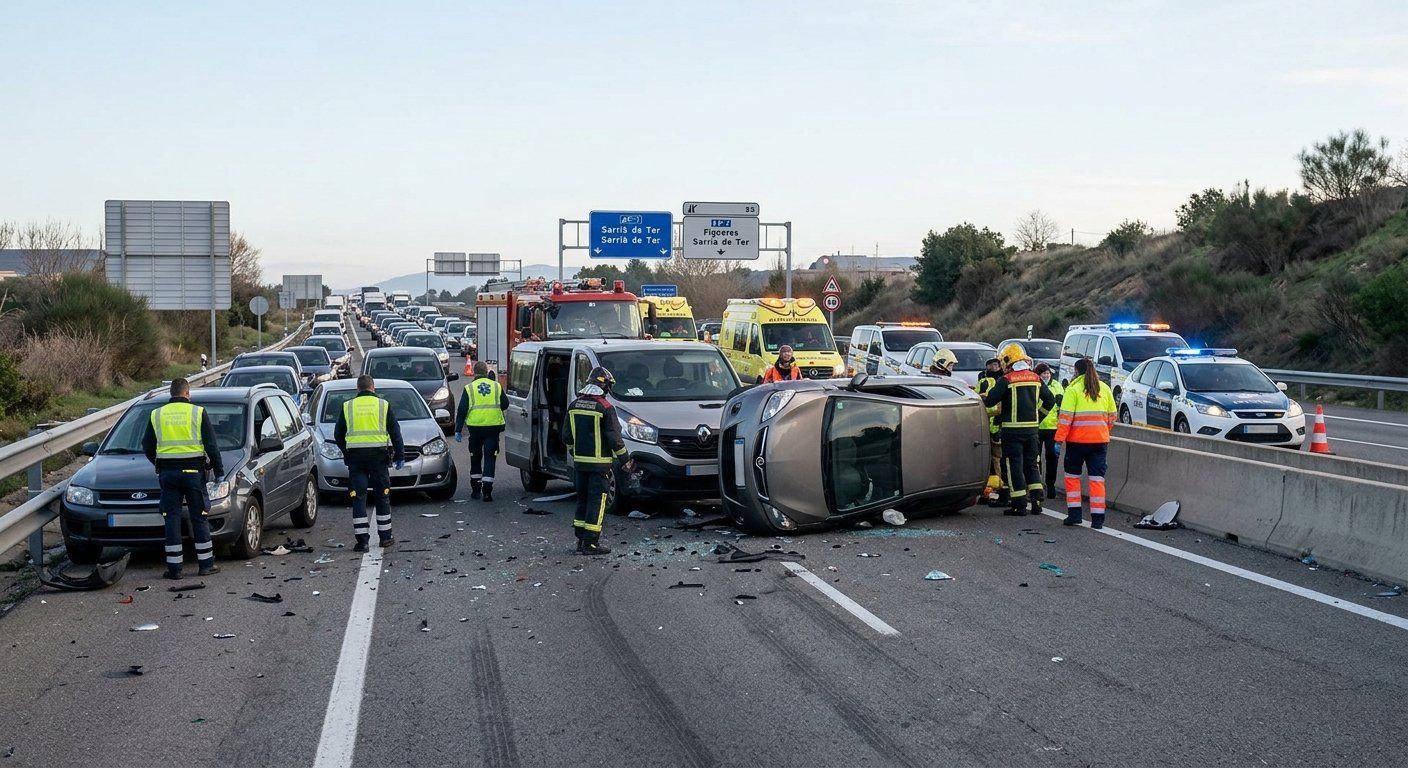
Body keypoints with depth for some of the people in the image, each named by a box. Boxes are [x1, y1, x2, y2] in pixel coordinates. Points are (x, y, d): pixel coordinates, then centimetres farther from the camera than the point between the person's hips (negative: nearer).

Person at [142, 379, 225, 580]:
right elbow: (211, 446, -2)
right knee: (199, 518, 6)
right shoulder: (198, 412, 0)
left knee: (171, 520, 4)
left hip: (167, 473, 2)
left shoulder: (157, 415, 7)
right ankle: (206, 564, 9)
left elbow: (147, 446, 11)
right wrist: (219, 472, 5)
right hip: (193, 471, -2)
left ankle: (174, 567, 3)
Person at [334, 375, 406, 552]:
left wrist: (346, 451, 26)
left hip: (355, 456, 0)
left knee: (358, 498, 2)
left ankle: (362, 540, -3)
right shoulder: (384, 405, 5)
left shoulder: (347, 406, 8)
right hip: (378, 454, 0)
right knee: (382, 496, 10)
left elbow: (338, 435, 12)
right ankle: (385, 537, 15)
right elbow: (395, 432, 4)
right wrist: (400, 456, 8)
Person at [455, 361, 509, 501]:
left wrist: (458, 430, 4)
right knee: (489, 458, 0)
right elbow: (505, 405, 11)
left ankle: (475, 489, 20)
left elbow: (462, 411, 0)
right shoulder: (497, 386, 4)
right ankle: (487, 491, -10)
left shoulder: (469, 388, 1)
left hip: (475, 427, 0)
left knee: (475, 458, 15)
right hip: (493, 426, 0)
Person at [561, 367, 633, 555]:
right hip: (599, 462, -6)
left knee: (582, 499, 16)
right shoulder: (605, 407, -13)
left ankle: (580, 540, 18)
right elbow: (614, 438, -11)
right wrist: (625, 460, -1)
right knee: (597, 502, -1)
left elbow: (566, 436, 11)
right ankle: (591, 543, -2)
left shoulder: (574, 405, 6)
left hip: (579, 462, 6)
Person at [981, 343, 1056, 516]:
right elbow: (1050, 401, 12)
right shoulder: (1035, 378, 7)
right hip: (1032, 428, 5)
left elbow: (990, 401, -15)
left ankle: (1019, 505, 0)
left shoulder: (1006, 380, -11)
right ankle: (1036, 500, 9)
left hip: (1012, 430, -5)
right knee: (1031, 464, 16)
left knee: (1014, 466, 1)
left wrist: (982, 398, 7)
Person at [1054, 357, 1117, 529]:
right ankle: (1097, 518, 1)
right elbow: (1112, 416, 13)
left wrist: (1059, 439, -11)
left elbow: (1065, 417, -12)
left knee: (1072, 476, 11)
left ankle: (1074, 513, 7)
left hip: (1077, 440, -4)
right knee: (1097, 478, 4)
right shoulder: (1105, 389, 9)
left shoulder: (1073, 389, -7)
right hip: (1100, 439, 4)